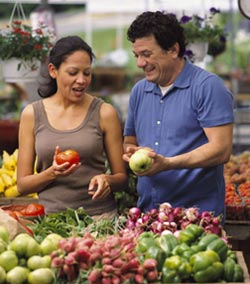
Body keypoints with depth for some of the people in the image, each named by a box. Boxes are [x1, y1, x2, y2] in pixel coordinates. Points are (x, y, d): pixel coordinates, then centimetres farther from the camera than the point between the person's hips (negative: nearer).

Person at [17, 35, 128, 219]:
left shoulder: (104, 113, 4)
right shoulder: (32, 114, 6)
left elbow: (122, 178, 9)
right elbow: (23, 185, 7)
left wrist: (106, 180, -12)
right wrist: (52, 173, -11)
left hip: (99, 215, -1)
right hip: (51, 216, 1)